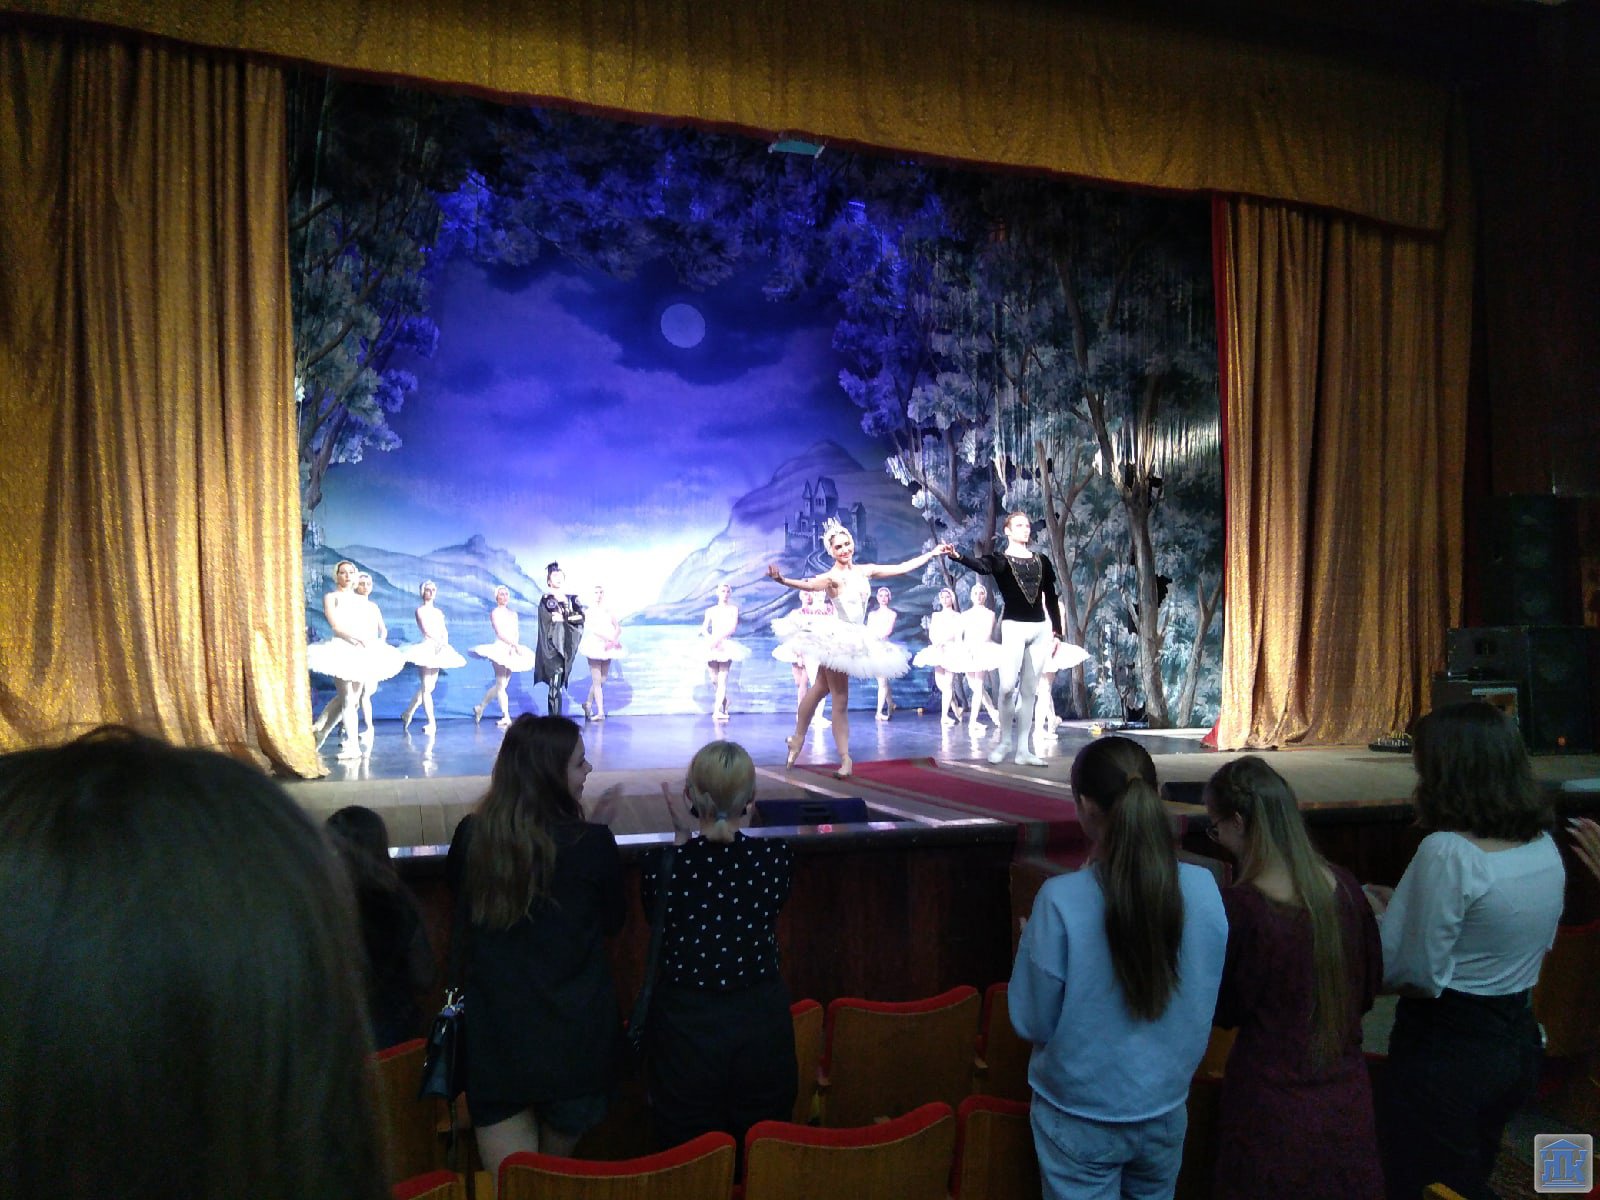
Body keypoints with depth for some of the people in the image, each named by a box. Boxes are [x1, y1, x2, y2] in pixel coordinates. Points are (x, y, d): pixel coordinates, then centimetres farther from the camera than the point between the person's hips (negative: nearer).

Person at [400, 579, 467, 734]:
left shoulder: (438, 612, 18)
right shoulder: (420, 610, -1)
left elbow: (445, 631, 11)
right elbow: (426, 630, -12)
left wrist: (445, 642, -8)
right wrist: (440, 640, -19)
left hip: (439, 649, 7)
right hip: (426, 647, -7)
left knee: (428, 687, 9)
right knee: (426, 688, -9)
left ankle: (408, 713, 23)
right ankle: (431, 722, -13)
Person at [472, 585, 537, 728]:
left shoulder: (513, 613, 17)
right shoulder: (495, 612, -2)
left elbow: (517, 633, 9)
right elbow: (500, 632, -12)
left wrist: (516, 645, -9)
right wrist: (515, 644, -19)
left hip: (512, 650, 7)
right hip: (500, 648, -7)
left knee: (501, 685, 10)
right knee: (501, 684, -7)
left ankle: (480, 707, 25)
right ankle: (506, 717, -8)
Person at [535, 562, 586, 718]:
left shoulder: (571, 599, 15)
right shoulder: (546, 599, 0)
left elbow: (581, 617, 1)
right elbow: (554, 618, -14)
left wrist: (564, 618, -9)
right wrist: (571, 617, -6)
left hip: (567, 646, 5)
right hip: (553, 645, -5)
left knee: (558, 684, 8)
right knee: (555, 683, -11)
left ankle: (553, 717, 15)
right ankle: (555, 718, -12)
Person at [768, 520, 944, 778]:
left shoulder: (865, 570, 5)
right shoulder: (832, 577, -17)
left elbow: (901, 568, 10)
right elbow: (809, 585, -36)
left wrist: (931, 554, 12)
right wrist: (782, 580, -56)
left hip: (855, 639, 7)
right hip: (837, 638, -7)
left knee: (819, 689, 16)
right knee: (840, 700, -3)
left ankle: (797, 739, 28)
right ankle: (845, 758, 4)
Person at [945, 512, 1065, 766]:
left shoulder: (1042, 561, 13)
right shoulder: (1000, 560, 1)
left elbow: (1052, 599, 16)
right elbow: (980, 566, -23)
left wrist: (1056, 631, 11)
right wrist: (957, 556, -43)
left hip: (1040, 629, 4)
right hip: (1013, 626, -4)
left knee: (1030, 690, 4)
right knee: (1008, 686, -15)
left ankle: (1024, 749, 7)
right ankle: (1004, 740, 5)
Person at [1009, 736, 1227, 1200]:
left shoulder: (1060, 901, -27)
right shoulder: (1204, 888, -15)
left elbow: (1031, 1023, -15)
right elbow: (1207, 1005, 1)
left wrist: (1028, 947, 0)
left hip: (1081, 1122, -3)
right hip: (1166, 1110, 4)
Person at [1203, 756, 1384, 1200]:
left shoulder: (1238, 908, -22)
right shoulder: (1343, 886, -6)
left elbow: (1225, 1012, -9)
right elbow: (1370, 986, 7)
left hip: (1275, 1105, -5)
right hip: (1347, 1102, 5)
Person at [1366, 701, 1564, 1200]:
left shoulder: (1447, 852, -26)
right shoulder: (1545, 845, -1)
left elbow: (1413, 971, -22)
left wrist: (1376, 911, -3)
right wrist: (1400, 906, 11)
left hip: (1445, 1050, -8)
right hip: (1519, 1041, 8)